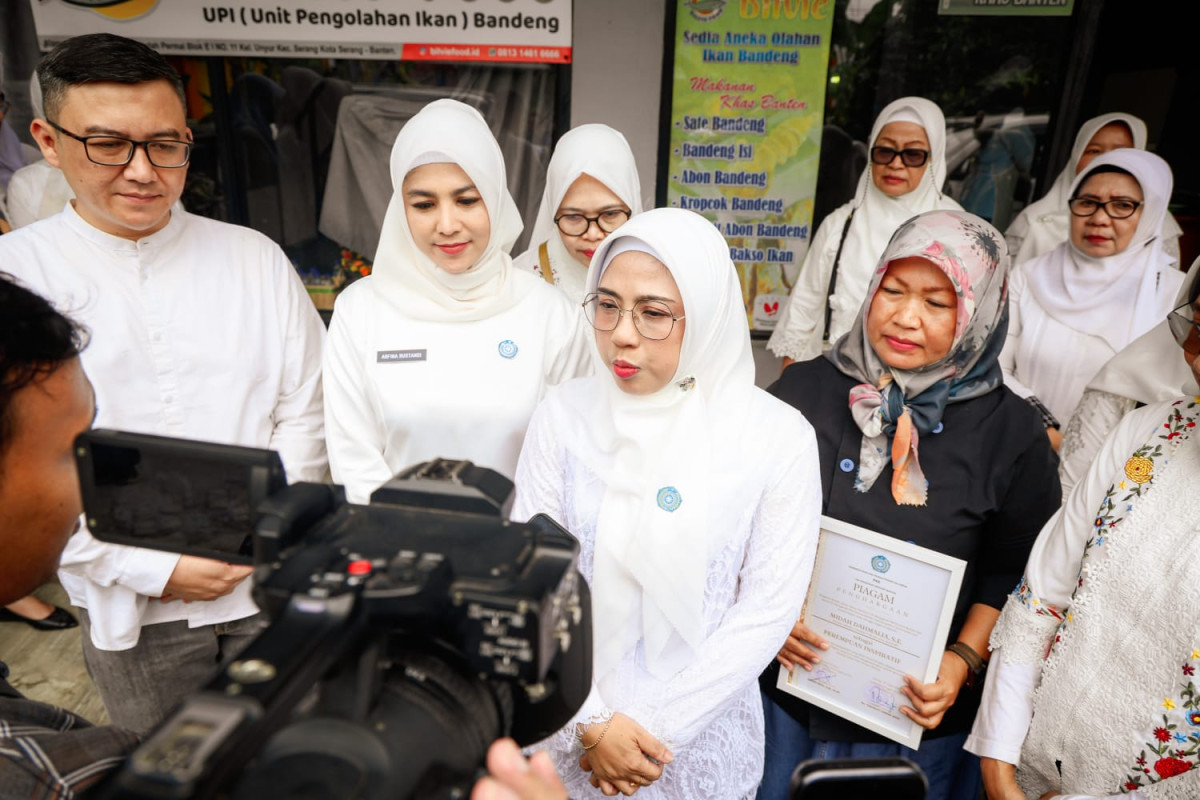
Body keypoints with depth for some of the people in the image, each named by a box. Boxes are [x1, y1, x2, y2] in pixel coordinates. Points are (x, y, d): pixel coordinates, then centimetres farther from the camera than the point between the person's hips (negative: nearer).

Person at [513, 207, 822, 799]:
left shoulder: (779, 437, -14)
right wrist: (592, 722, -13)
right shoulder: (563, 416, -10)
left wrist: (657, 728, -12)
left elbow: (767, 608, -11)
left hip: (703, 733, 0)